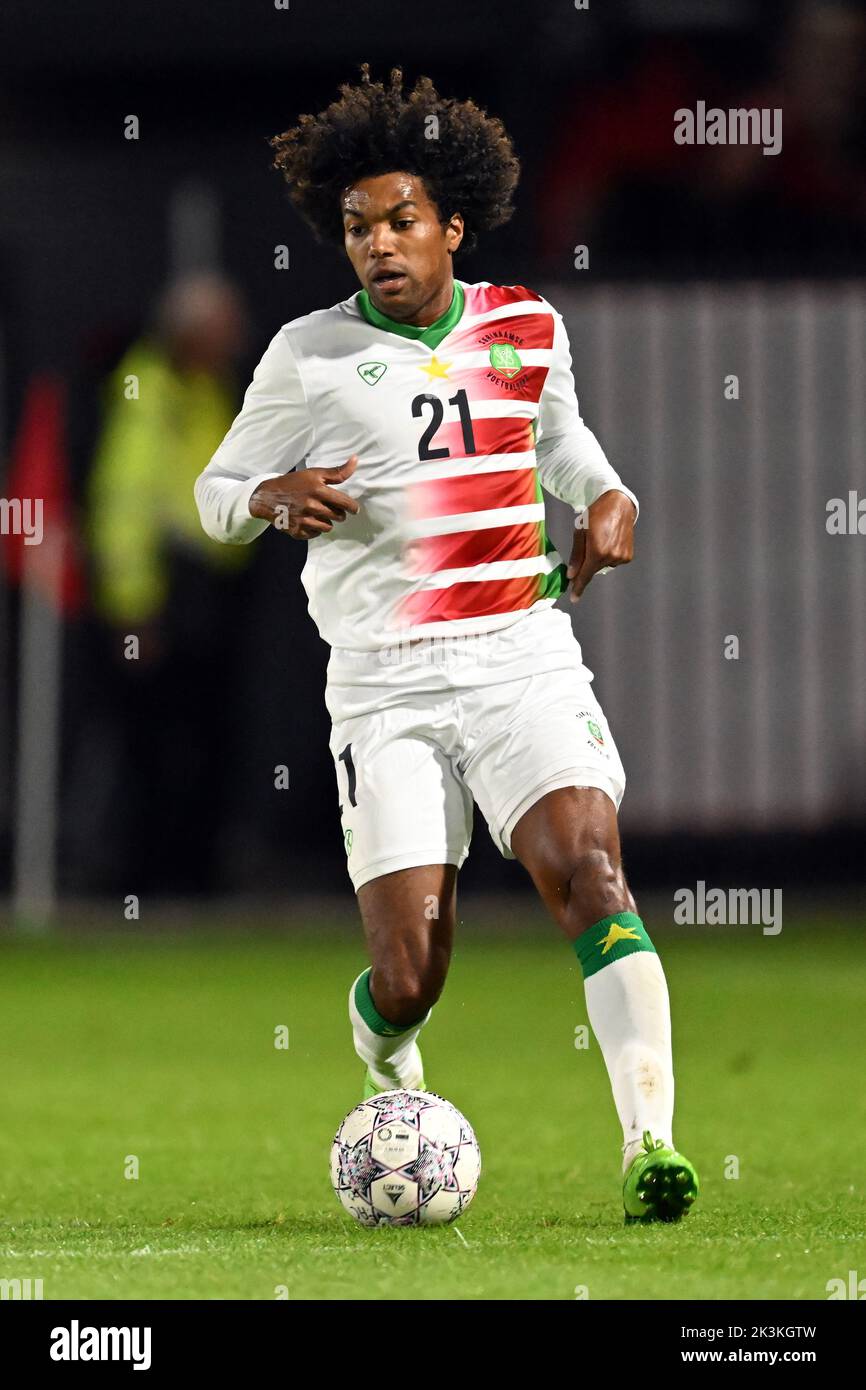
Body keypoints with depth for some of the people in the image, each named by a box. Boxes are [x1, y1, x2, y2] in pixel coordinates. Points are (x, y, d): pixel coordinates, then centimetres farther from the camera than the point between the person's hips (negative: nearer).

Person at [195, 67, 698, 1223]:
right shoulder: (311, 354, 2)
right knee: (410, 981, -6)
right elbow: (216, 493, 11)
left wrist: (608, 496, 11)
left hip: (526, 659, 1)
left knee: (586, 865, -24)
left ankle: (651, 1141, -27)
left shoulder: (528, 329, 9)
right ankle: (385, 1046, 33)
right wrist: (275, 497, -11)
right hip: (385, 684, -1)